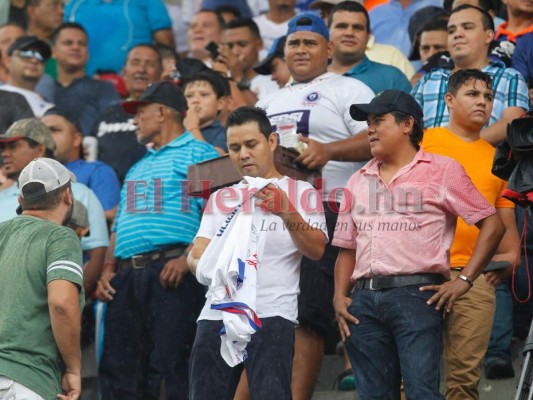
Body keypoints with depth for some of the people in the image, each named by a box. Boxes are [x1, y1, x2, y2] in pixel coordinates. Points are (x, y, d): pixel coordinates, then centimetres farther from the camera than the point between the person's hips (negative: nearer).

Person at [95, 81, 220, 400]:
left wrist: (187, 258, -20)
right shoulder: (138, 168, 31)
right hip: (127, 275, 8)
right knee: (115, 367, 2)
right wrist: (108, 270, 11)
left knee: (176, 366, -12)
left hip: (171, 271, -8)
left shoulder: (199, 153, 5)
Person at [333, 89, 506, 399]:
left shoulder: (441, 171, 6)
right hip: (365, 300, 5)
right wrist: (340, 296, 6)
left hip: (416, 294, -5)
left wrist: (464, 280, -6)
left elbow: (492, 224, 2)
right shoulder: (359, 182, 21)